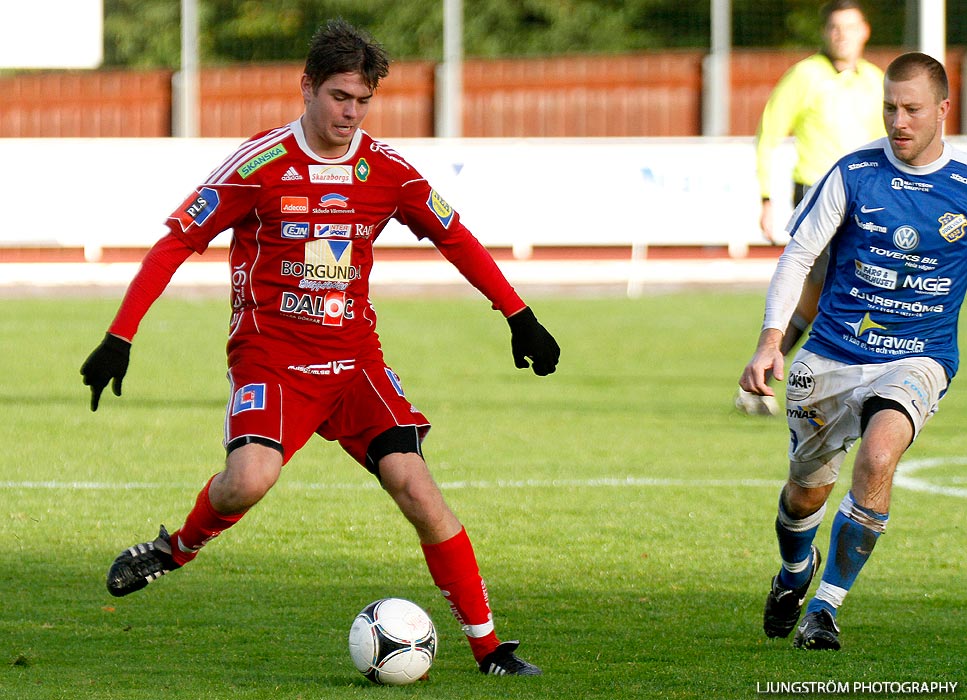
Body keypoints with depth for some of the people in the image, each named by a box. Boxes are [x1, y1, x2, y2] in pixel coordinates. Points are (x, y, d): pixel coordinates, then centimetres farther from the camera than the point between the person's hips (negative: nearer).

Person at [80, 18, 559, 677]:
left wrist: (520, 317, 12)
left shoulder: (389, 171, 2)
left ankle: (489, 647, -3)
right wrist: (119, 339, -11)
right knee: (249, 478, -30)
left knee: (415, 485, -10)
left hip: (354, 357, 3)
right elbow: (175, 245, -6)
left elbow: (457, 240, 16)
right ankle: (175, 549, 3)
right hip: (270, 356, -3)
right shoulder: (261, 164, -9)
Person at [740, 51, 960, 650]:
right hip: (830, 357, 2)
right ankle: (794, 573, 46)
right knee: (808, 487, 10)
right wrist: (770, 342, -9)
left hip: (916, 360, -1)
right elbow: (798, 255, 1)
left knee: (878, 457, -28)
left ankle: (826, 607, -17)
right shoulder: (853, 174, -3)